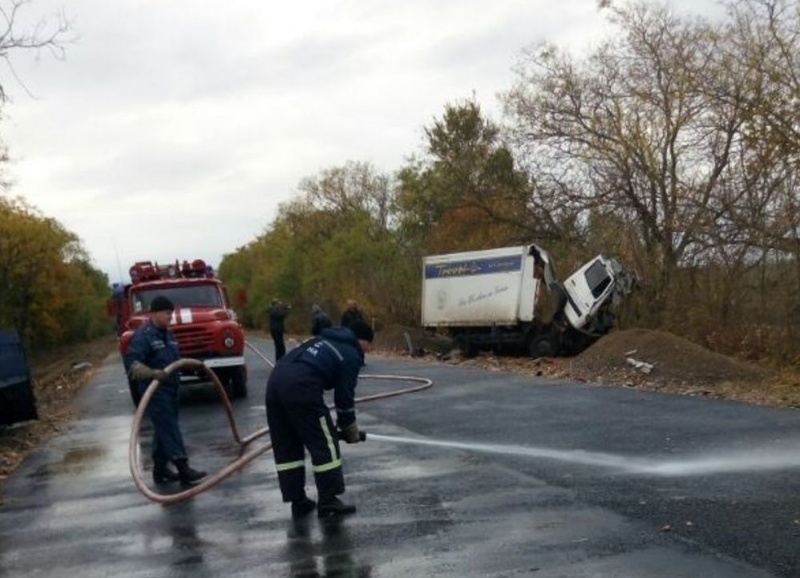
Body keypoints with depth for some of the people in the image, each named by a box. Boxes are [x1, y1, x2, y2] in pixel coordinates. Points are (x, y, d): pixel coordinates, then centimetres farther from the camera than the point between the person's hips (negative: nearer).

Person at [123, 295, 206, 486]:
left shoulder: (168, 334, 15)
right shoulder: (143, 336, -13)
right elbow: (131, 362, -23)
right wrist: (152, 373, -37)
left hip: (170, 388, 9)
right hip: (154, 390, -9)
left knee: (164, 428, 14)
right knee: (169, 427, -14)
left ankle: (160, 468, 23)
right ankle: (183, 468, -18)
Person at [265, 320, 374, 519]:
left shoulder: (327, 340, 31)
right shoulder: (351, 355, 9)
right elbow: (344, 396, 8)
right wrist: (350, 429, 23)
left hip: (276, 378, 8)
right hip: (299, 386, -8)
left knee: (286, 446, 16)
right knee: (325, 444, 5)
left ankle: (298, 501, 23)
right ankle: (328, 502, 10)